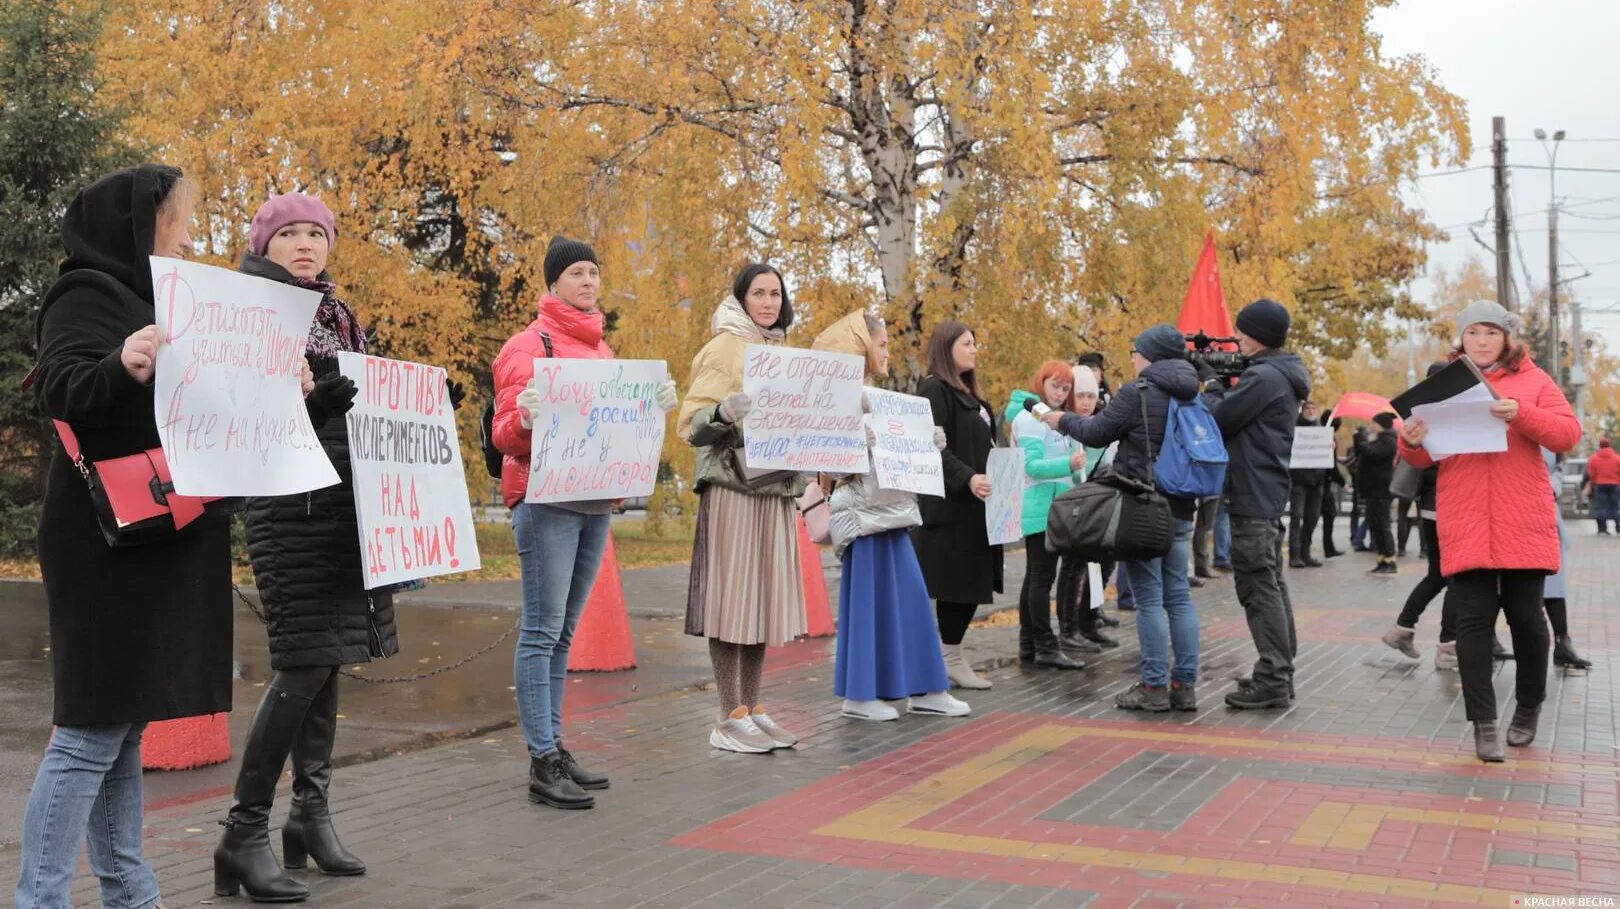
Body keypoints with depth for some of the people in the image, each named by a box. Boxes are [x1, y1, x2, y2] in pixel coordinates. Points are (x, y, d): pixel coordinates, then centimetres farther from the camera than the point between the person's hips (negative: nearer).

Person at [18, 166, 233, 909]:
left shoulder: (152, 299, 19)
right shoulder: (86, 295, -8)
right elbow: (57, 388, -24)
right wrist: (120, 367, -43)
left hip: (156, 538, 9)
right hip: (106, 541, -9)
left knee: (126, 720, 11)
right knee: (91, 727, -9)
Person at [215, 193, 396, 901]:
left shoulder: (340, 314, 17)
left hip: (347, 502, 7)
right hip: (288, 503, -7)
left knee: (328, 660, 9)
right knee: (303, 664, -11)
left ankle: (312, 814, 19)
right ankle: (244, 832, -2)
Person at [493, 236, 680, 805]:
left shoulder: (601, 348, 18)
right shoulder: (530, 345, -4)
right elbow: (505, 435, -8)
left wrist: (653, 409, 6)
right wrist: (525, 418, -28)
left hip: (595, 501, 7)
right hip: (545, 500, -7)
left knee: (562, 633, 10)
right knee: (542, 632, -7)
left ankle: (553, 747, 16)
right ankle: (542, 763, -5)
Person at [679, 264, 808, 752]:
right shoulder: (724, 348, -4)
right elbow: (691, 422, -12)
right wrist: (724, 411, -30)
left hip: (776, 488, 7)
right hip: (733, 488, -7)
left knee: (764, 595, 7)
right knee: (732, 595, -6)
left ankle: (753, 708, 14)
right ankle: (730, 718, -2)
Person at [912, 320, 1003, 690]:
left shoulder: (968, 393, 20)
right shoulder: (934, 390, -9)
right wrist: (967, 479, -29)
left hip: (974, 507, 10)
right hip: (950, 506, -10)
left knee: (973, 583, 9)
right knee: (955, 584, -6)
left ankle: (952, 658, 16)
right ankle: (950, 660, 2)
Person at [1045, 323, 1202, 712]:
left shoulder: (1137, 393, -12)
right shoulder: (1191, 396, 10)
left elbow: (1096, 434, -6)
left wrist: (1063, 420, 12)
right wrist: (1097, 421, 23)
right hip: (1180, 507, 7)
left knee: (1149, 598, -3)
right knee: (1178, 595, 10)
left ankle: (1154, 686, 1)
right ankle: (1184, 684, 12)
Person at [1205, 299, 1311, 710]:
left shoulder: (1263, 376, -17)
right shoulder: (1283, 375, 16)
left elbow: (1219, 419, -14)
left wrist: (1214, 386, 3)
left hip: (1253, 497, -11)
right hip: (1270, 494, 11)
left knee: (1258, 588, -8)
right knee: (1271, 585, 13)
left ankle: (1272, 680, -7)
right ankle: (1280, 674, 20)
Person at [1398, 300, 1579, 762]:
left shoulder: (1533, 381, 8)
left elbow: (1568, 434, -2)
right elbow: (1425, 455, 10)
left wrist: (1522, 415, -20)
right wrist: (1411, 442, -15)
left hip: (1522, 525, 0)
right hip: (1465, 526, 1)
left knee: (1526, 616, 5)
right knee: (1473, 620, -4)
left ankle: (1529, 707, 26)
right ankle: (1484, 723, -1)